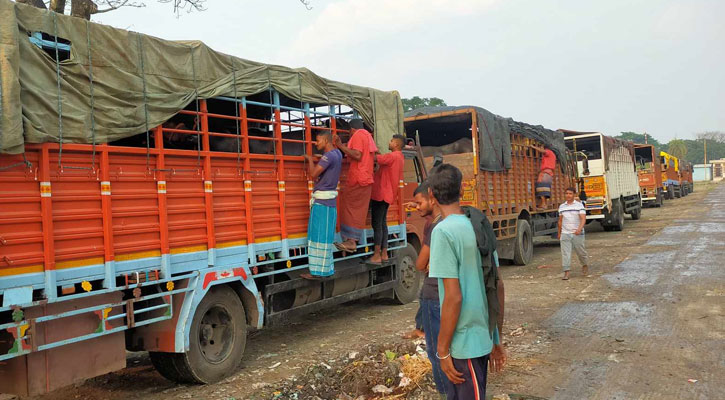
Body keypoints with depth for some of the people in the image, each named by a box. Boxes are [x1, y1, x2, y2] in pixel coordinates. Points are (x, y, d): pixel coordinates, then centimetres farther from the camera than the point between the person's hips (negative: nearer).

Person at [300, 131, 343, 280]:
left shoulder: (329, 156, -16)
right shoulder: (337, 153, 12)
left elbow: (313, 174, -18)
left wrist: (310, 159, -3)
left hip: (322, 200, -9)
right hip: (329, 200, 9)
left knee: (320, 235, -5)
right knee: (325, 235, 13)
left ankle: (318, 271, -2)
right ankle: (327, 267, 18)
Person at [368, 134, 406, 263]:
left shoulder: (392, 156, -15)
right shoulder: (400, 157, 15)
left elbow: (375, 158, -23)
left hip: (381, 194, -10)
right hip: (387, 194, 10)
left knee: (377, 225, -7)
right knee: (383, 224, 14)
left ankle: (376, 256, -6)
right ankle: (384, 254, 17)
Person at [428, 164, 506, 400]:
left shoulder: (443, 231, -16)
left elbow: (453, 297, -20)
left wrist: (442, 350, -11)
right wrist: (495, 340, 17)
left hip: (464, 342, -7)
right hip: (483, 336, 7)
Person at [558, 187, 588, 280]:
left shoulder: (579, 205, -3)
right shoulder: (562, 206, 9)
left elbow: (583, 219, -12)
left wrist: (579, 229, -28)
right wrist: (559, 233, 19)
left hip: (577, 234, -2)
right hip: (565, 234, 2)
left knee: (581, 252, 9)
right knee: (565, 253, -6)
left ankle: (584, 265, 37)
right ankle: (566, 273, -6)